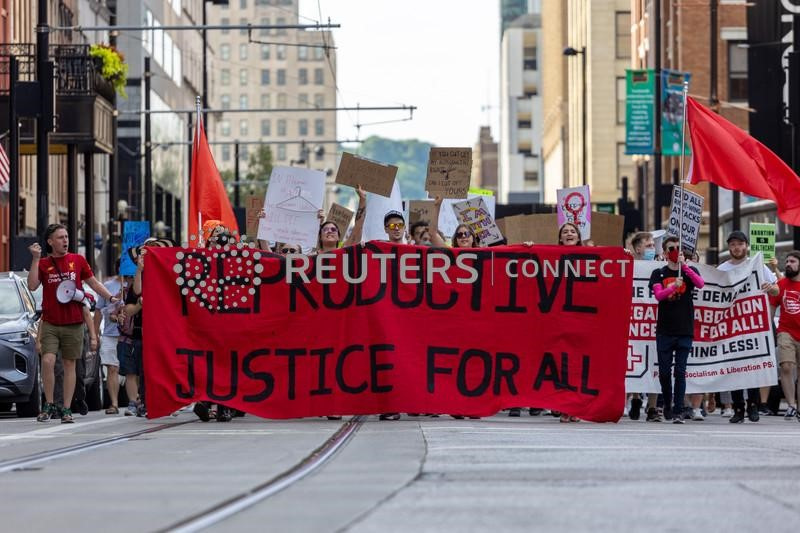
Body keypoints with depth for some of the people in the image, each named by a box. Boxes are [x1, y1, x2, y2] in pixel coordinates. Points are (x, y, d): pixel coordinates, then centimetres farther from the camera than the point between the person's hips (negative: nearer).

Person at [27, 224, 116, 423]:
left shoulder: (78, 261, 7)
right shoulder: (43, 264, 5)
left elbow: (93, 283, 14)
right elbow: (32, 286, -8)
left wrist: (111, 297, 2)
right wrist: (35, 259, -11)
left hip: (73, 324, 1)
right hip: (50, 323, -1)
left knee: (69, 365, 3)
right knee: (48, 361, -15)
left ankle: (67, 409, 8)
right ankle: (49, 405, -1)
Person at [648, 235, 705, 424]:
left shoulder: (689, 271, 9)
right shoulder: (659, 274, 8)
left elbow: (700, 284, -12)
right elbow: (658, 295, -8)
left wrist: (684, 266, -23)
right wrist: (673, 286, -26)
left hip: (685, 330, -1)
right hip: (665, 330, 1)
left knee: (680, 372, -6)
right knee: (664, 371, 4)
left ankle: (678, 411, -7)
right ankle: (667, 405, 25)